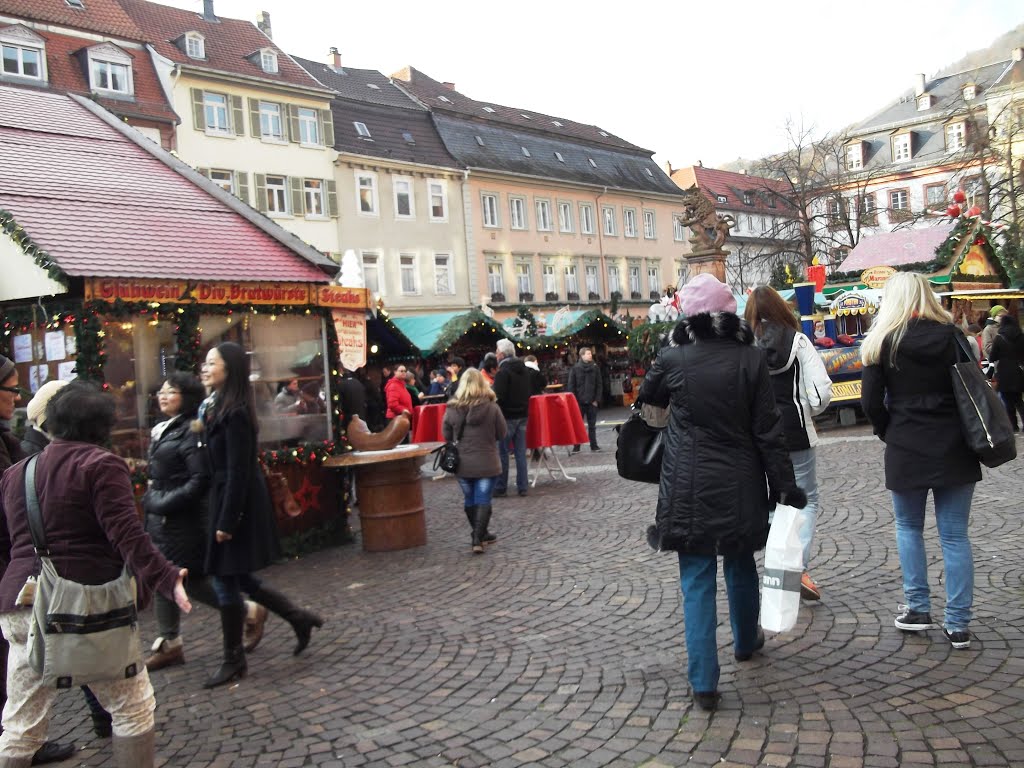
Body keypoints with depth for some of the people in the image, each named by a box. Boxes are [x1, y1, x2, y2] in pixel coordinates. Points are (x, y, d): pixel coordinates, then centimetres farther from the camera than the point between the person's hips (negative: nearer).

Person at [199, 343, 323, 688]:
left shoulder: (235, 414, -19)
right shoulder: (217, 407, 9)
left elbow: (238, 472, -21)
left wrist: (226, 521, -21)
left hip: (237, 503, -9)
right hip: (226, 497, 9)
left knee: (227, 581, 2)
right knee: (238, 578, 16)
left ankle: (234, 661, 17)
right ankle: (298, 617, 27)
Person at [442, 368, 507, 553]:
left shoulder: (452, 409, -6)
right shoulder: (492, 408, -11)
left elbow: (446, 435, 3)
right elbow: (502, 433, -3)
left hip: (462, 463, 2)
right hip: (486, 463, -2)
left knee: (469, 500, 17)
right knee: (483, 500, 3)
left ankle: (481, 534, 28)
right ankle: (478, 539, -5)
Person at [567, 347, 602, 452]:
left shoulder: (595, 368, 4)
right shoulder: (575, 369, -1)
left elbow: (598, 385, 4)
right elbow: (571, 386, 0)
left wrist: (596, 399, -3)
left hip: (592, 402, 1)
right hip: (579, 402, -1)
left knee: (592, 425, 7)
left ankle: (594, 445, 14)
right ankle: (576, 446, 9)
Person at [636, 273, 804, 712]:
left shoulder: (672, 360, -8)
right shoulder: (750, 359, -7)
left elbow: (647, 399, 13)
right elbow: (768, 430, -6)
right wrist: (785, 486, 1)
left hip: (689, 488, -1)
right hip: (740, 487, 2)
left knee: (697, 580, 3)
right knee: (741, 564, 23)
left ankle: (704, 683, 1)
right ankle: (746, 641, 45)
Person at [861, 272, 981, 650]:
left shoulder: (883, 341, -5)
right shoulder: (951, 334, 2)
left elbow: (871, 402, -6)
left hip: (906, 449, -2)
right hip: (954, 448, 2)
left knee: (909, 528, 16)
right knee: (954, 534, 6)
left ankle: (918, 608, 16)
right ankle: (958, 624, 9)